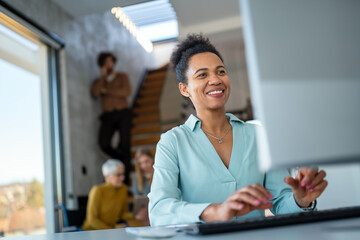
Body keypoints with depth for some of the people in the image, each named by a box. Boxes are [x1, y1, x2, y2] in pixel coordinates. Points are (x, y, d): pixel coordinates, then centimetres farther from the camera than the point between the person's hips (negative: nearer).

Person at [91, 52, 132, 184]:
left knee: (124, 142, -10)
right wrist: (103, 76, 1)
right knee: (104, 143, -17)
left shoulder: (122, 76, 14)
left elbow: (126, 92, -5)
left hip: (122, 113, -2)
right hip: (108, 115, 2)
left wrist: (107, 91, -1)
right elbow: (95, 93, -2)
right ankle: (121, 160, 10)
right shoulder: (99, 81, 20)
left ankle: (125, 178, -4)